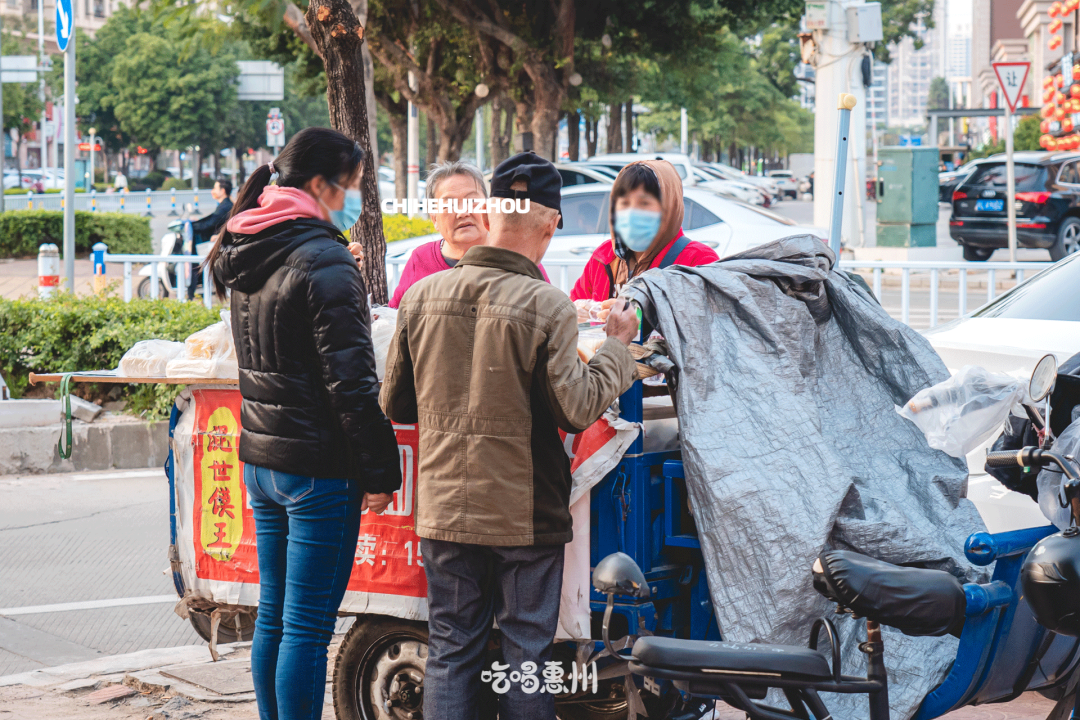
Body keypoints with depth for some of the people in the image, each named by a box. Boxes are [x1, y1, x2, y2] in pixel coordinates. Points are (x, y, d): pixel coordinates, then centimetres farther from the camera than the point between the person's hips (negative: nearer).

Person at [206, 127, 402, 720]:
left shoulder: (244, 256, 11)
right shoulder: (323, 262, -15)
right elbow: (351, 381, -18)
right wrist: (380, 471, -13)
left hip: (259, 456, 9)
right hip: (317, 464, -9)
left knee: (273, 617, 15)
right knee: (307, 628, -4)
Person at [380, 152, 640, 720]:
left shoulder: (421, 296, -2)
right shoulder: (548, 306, -15)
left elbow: (395, 405, 6)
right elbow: (577, 410, -14)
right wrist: (616, 346, -1)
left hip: (444, 509, 4)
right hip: (525, 515, -3)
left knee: (450, 651, 12)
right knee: (527, 654, 8)